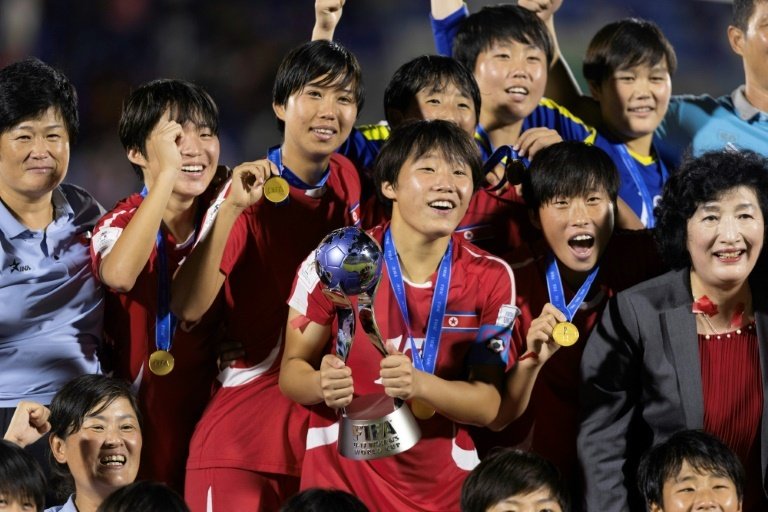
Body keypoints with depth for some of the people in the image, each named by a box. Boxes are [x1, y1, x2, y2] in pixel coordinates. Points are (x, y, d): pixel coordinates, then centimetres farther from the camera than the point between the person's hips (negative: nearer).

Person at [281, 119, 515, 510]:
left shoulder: (491, 279, -6)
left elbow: (488, 407, -8)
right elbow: (292, 372, -3)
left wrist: (419, 384, -27)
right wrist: (324, 385, -27)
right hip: (342, 474, -1)